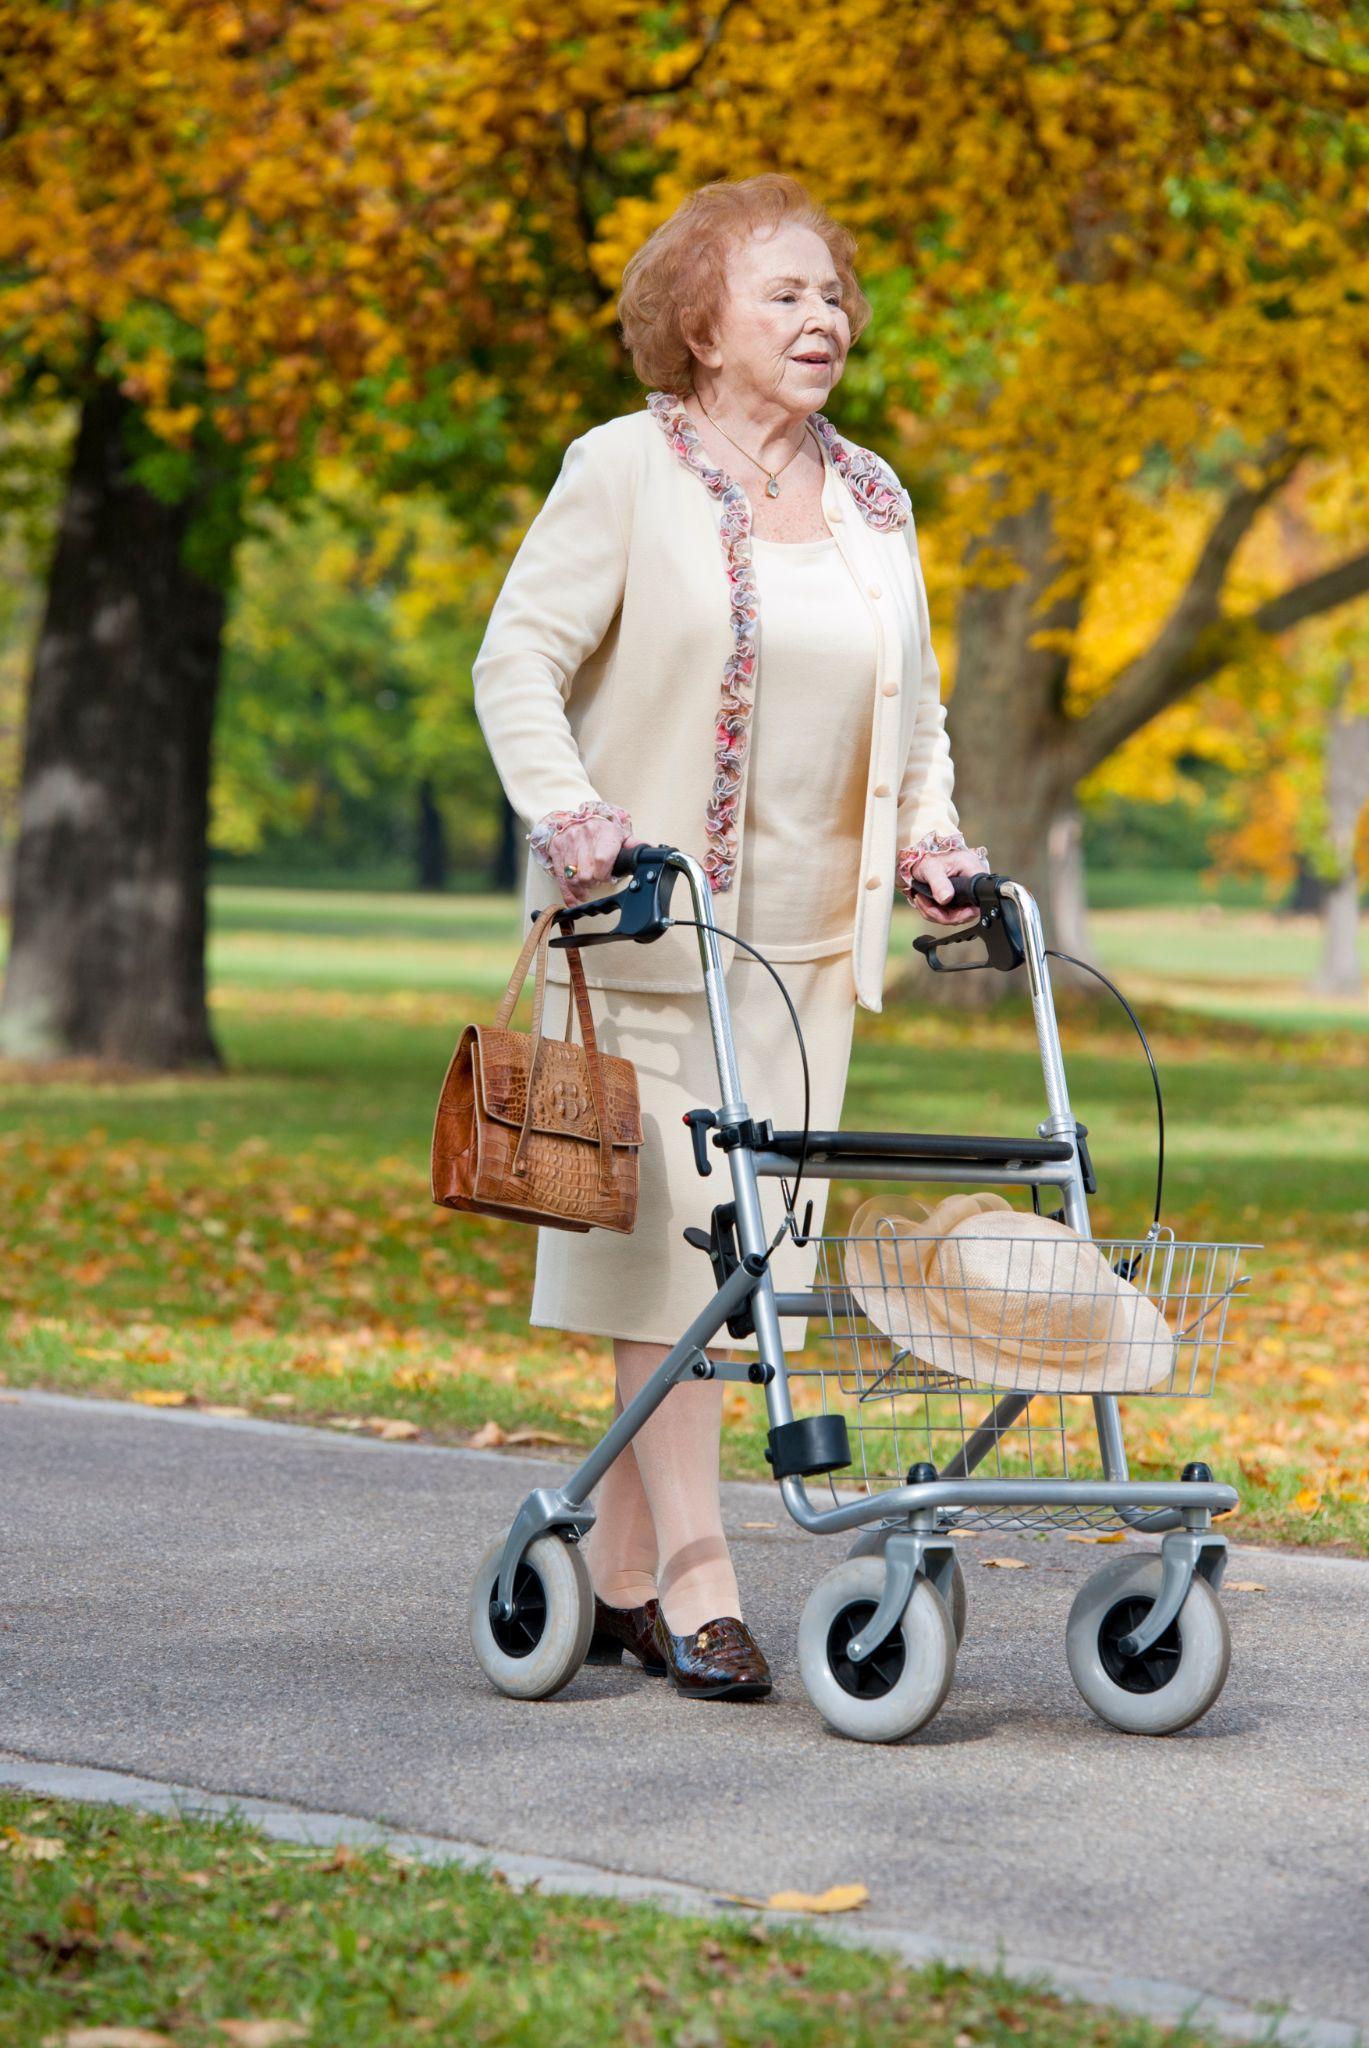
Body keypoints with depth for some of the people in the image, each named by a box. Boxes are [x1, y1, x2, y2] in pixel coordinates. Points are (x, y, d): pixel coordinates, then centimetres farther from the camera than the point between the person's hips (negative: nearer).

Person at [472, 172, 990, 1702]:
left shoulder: (871, 497, 14)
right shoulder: (625, 469, -3)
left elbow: (913, 707, 23)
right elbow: (519, 661, -6)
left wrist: (930, 835, 6)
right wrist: (569, 816, -22)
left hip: (806, 937, 6)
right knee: (674, 1233, -9)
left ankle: (616, 1575, 13)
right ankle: (694, 1586, -7)